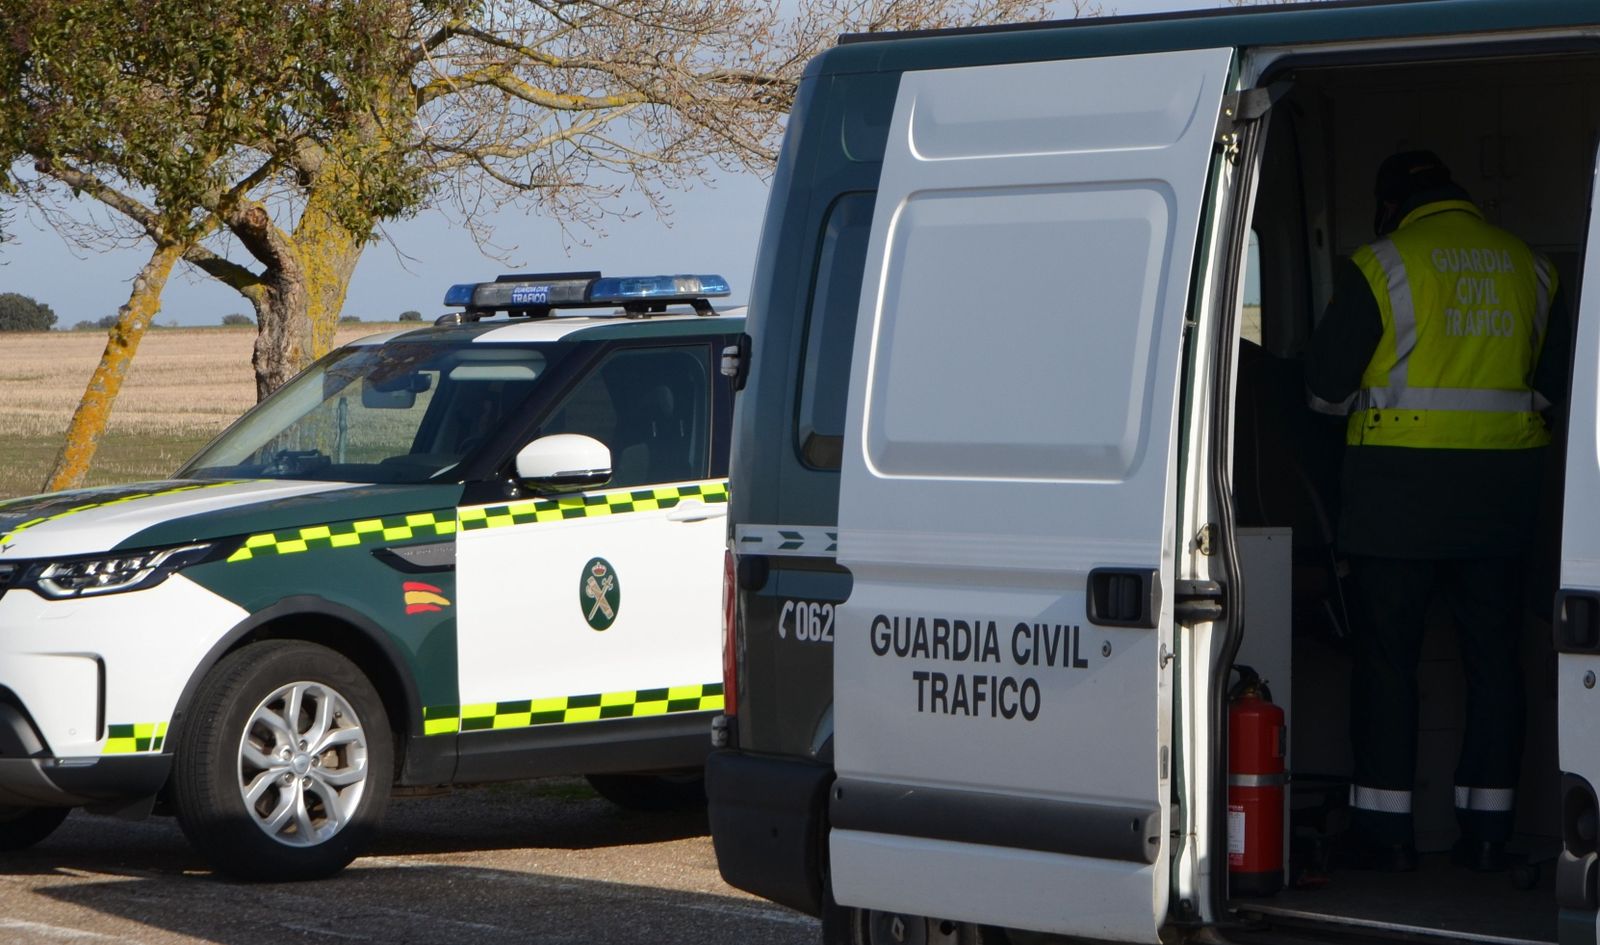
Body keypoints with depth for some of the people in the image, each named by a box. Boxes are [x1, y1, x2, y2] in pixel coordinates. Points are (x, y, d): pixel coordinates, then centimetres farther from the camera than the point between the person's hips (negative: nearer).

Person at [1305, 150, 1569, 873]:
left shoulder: (1379, 266, -6)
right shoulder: (1531, 269, 9)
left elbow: (1326, 386, -4)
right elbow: (1554, 384, 15)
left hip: (1400, 487, -4)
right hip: (1502, 486, 4)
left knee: (1386, 655, 2)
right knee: (1493, 655, 9)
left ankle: (1386, 828, 0)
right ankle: (1487, 826, 9)